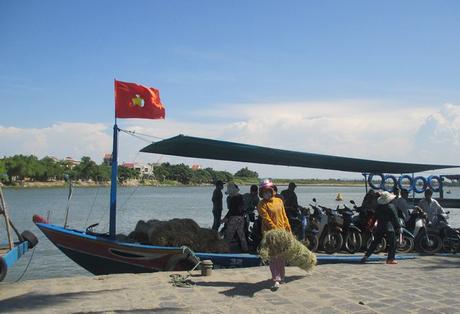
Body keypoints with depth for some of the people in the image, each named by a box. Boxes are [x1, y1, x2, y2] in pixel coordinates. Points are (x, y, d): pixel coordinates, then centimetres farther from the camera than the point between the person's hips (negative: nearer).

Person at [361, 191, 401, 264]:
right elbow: (395, 218, -7)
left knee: (375, 242, 11)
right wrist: (398, 227, 1)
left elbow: (375, 216, 11)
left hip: (379, 226, 5)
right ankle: (390, 259, 3)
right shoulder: (391, 206, -9)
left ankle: (366, 256, 7)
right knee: (392, 243, 5)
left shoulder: (378, 206, 5)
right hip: (389, 227, -5)